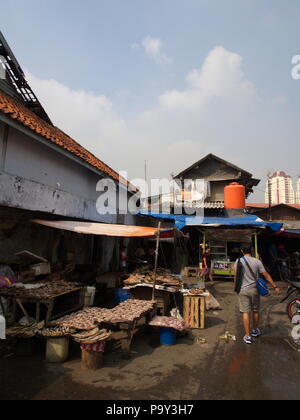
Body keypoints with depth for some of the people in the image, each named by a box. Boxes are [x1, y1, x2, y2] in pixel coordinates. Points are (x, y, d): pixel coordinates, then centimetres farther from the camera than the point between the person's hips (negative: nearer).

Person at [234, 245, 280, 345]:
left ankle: (248, 336, 3)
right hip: (254, 289, 1)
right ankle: (255, 331, 36)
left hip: (243, 290, -1)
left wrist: (237, 287, 15)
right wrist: (275, 287, 5)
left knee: (246, 312, 2)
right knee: (256, 311, 19)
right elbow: (266, 275, -4)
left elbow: (236, 276, 1)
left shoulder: (239, 261, -4)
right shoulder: (257, 261, -6)